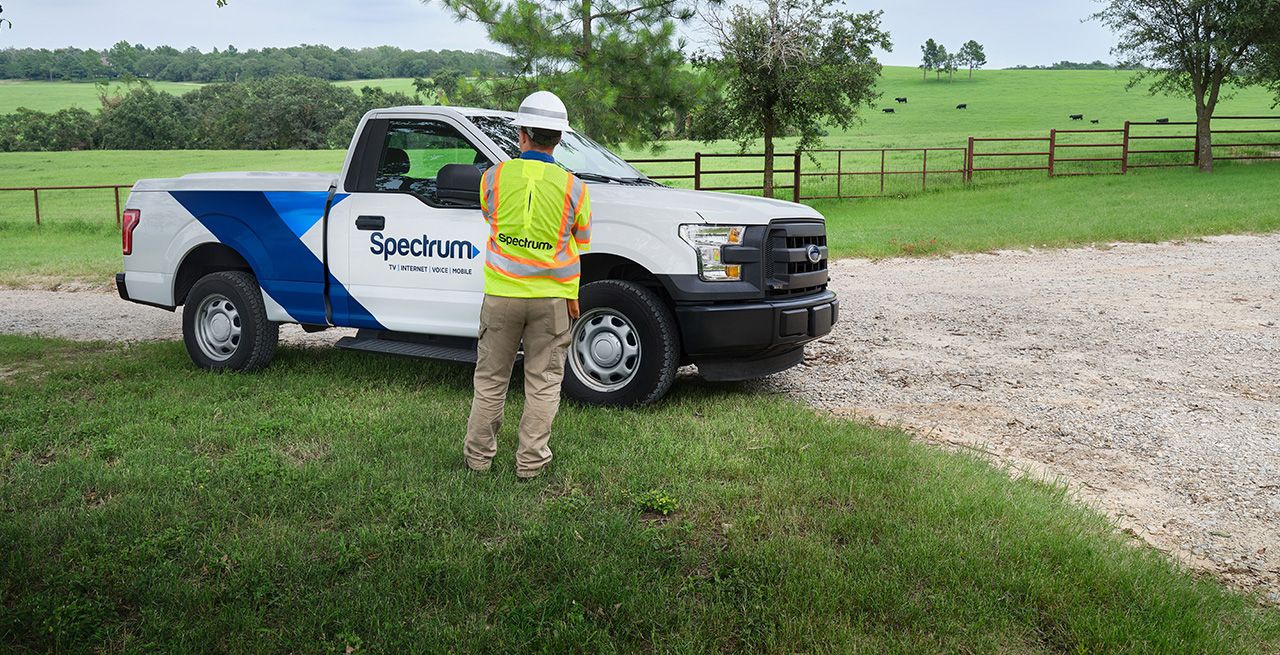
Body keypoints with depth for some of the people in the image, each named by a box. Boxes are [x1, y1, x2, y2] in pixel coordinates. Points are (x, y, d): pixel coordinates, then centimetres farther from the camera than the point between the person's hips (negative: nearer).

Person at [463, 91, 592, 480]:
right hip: (552, 298, -1)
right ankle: (530, 461, 12)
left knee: (490, 378, 14)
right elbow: (582, 243, 7)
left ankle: (479, 455, 23)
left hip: (501, 294, 1)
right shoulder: (572, 187, -6)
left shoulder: (494, 177, -4)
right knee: (543, 382, 8)